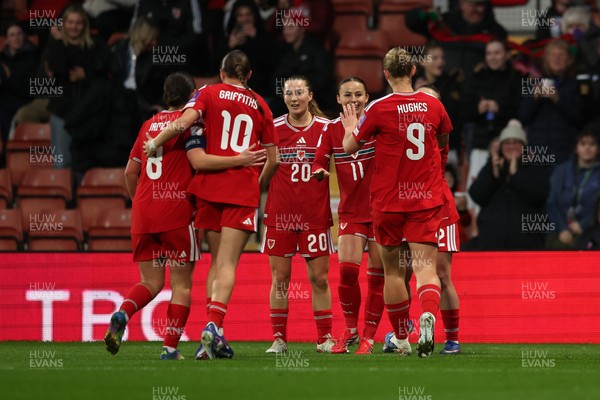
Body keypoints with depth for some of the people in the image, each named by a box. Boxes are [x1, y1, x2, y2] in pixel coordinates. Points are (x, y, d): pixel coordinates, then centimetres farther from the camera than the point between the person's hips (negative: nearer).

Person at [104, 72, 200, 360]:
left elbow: (130, 172, 20)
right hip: (177, 213, -5)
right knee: (181, 284, 4)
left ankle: (121, 315, -16)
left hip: (142, 215, 5)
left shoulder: (149, 124, 15)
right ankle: (170, 347, -2)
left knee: (151, 282, 12)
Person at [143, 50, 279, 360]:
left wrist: (155, 142, -1)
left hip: (209, 185, 0)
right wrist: (259, 187, 29)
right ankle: (214, 325, -26)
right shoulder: (260, 106, 12)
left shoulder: (209, 93, 6)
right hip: (243, 190, 0)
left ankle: (216, 336, 8)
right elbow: (272, 160, 13)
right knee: (227, 264, -6)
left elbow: (185, 120, -14)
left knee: (218, 261, 12)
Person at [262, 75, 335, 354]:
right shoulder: (273, 129, 4)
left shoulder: (326, 128, 1)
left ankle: (325, 338, 8)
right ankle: (278, 339, 6)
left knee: (319, 278, 1)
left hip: (315, 215, -1)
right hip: (279, 214, 1)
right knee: (279, 278, 1)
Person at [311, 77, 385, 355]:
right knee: (347, 269, -13)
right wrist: (319, 172, -18)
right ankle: (350, 330, 8)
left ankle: (368, 337, 10)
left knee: (377, 274, -1)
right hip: (351, 211, 2)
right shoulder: (331, 129, 6)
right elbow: (318, 163, 3)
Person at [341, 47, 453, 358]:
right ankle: (428, 317, -36)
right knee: (425, 267, -7)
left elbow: (349, 146, 1)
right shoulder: (433, 105, 2)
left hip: (389, 201, -1)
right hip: (427, 200, 1)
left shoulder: (379, 108, -8)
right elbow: (443, 141, 21)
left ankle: (402, 339, 17)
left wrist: (351, 128, 21)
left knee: (392, 270, 11)